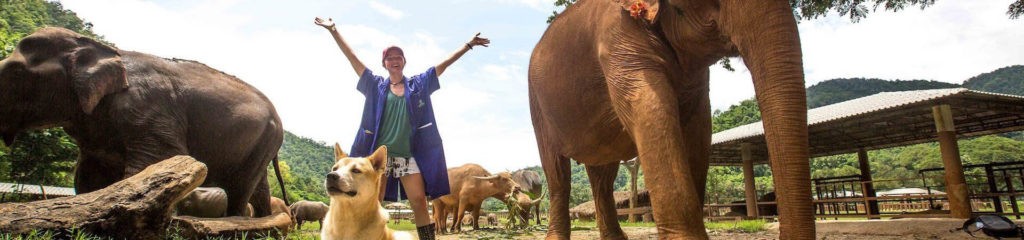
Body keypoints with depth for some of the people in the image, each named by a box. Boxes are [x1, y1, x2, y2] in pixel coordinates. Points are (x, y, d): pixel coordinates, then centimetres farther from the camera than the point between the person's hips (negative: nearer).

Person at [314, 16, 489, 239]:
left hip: (409, 155, 0)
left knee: (420, 202, -4)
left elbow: (445, 63, 9)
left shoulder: (418, 84, 11)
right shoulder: (376, 85, 11)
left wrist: (468, 44, 8)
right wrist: (333, 30, 4)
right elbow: (352, 58, 8)